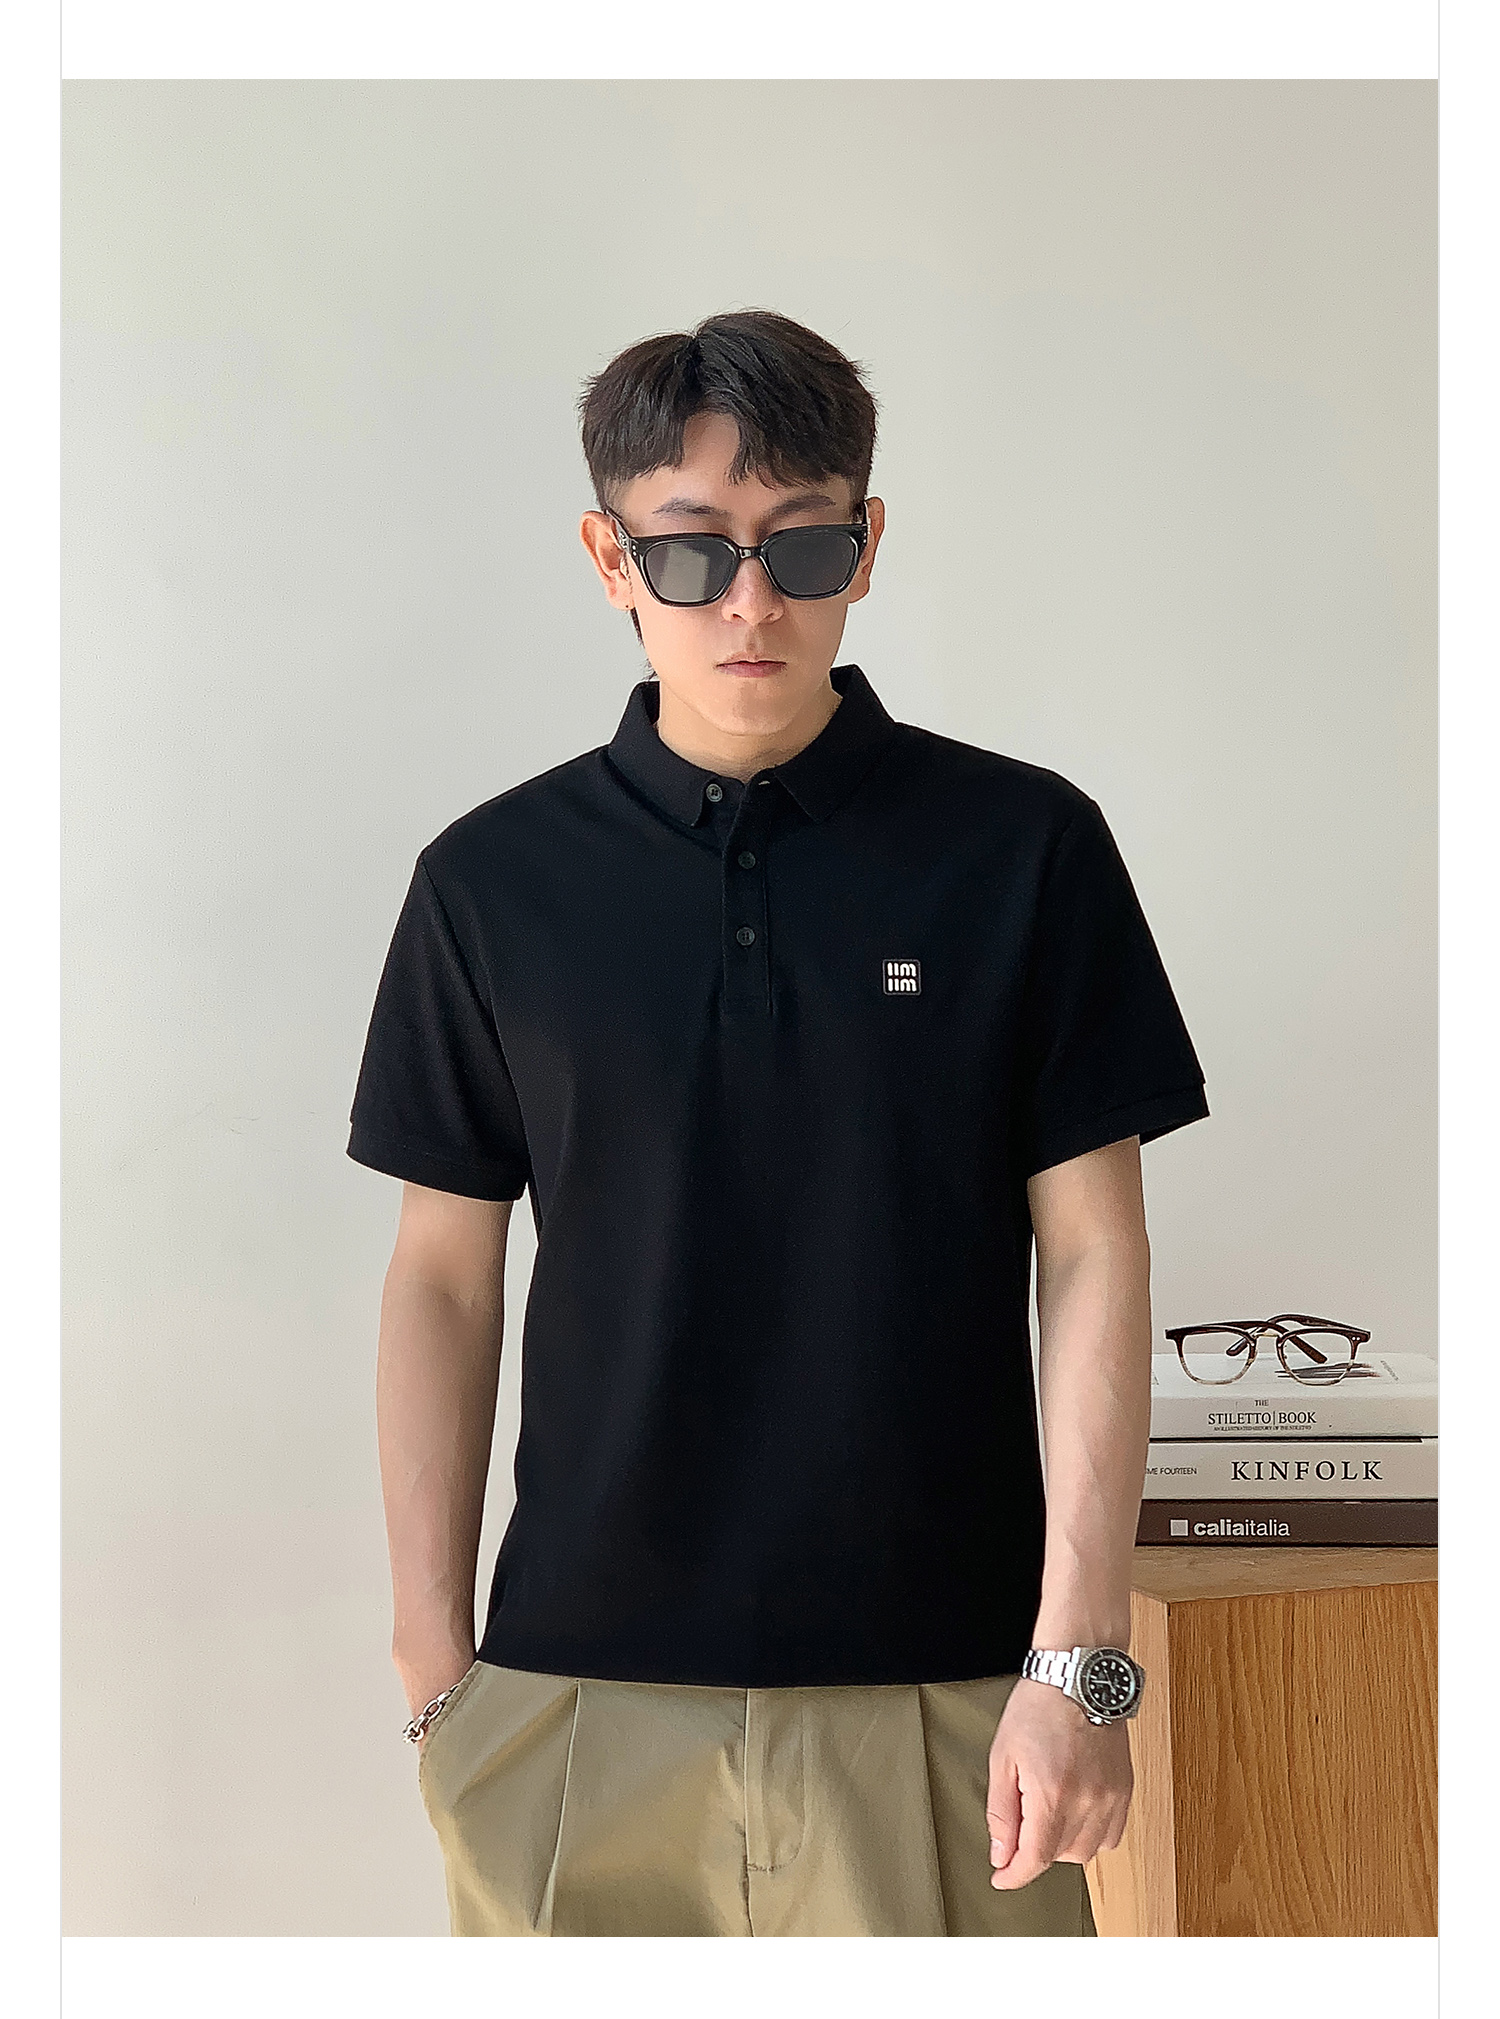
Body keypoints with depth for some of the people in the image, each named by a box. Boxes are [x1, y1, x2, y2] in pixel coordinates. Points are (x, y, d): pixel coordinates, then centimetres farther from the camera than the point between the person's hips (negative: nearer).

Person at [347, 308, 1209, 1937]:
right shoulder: (494, 881, 3)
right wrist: (433, 1658, 3)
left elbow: (1091, 1254, -1)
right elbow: (445, 1276, 7)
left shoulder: (1025, 847, -1)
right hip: (577, 1694, 1)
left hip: (936, 1687, -1)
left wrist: (1081, 1656, -6)